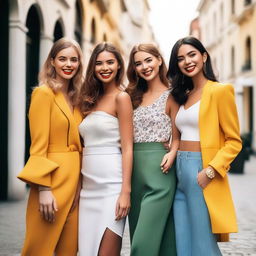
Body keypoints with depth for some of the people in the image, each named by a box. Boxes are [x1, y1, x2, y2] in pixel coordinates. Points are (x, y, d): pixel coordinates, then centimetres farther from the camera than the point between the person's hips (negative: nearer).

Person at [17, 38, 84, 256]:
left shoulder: (75, 97, 14)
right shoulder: (44, 93, -7)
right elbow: (38, 146, -13)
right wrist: (44, 190, -19)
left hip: (74, 178, 7)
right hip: (52, 179, -7)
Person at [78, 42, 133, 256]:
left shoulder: (121, 97, -4)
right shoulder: (92, 100, 16)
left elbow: (127, 148, -10)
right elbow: (88, 146, 15)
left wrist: (125, 192, -17)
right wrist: (80, 187, 8)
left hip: (110, 184, -7)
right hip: (89, 187, 7)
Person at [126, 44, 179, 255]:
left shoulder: (170, 96, -2)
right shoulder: (135, 97, 15)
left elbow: (177, 137, -1)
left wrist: (172, 154, -20)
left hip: (158, 169, -6)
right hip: (135, 168, 7)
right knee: (137, 236, 11)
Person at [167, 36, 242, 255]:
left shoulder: (220, 90, -6)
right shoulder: (183, 95, 16)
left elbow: (234, 141, -10)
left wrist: (210, 171, -20)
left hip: (201, 174, -7)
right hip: (180, 172, 7)